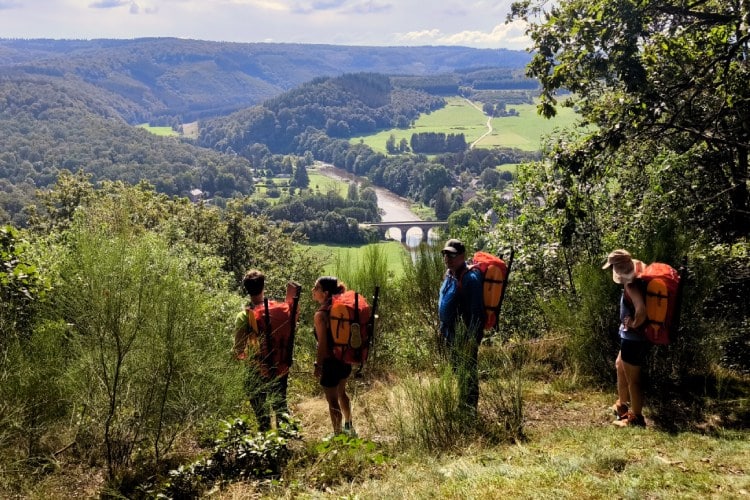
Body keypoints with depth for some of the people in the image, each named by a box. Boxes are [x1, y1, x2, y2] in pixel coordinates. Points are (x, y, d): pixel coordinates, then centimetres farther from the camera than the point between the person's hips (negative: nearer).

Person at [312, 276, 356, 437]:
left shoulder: (321, 314, -22)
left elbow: (322, 344, -20)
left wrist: (318, 365, -10)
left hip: (330, 361, -8)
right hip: (344, 359, 8)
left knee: (333, 401, 10)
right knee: (341, 393, 29)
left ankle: (338, 435, 24)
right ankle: (348, 427, 46)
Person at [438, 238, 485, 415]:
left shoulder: (470, 278, -23)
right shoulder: (450, 273, 6)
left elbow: (475, 312, -24)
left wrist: (470, 340, -24)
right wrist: (443, 329, 18)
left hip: (464, 337, -10)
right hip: (451, 334, 10)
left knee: (467, 374, 3)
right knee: (458, 372, 22)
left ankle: (470, 410, 15)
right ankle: (461, 406, 38)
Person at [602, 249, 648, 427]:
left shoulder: (631, 286, -23)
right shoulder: (633, 282, 5)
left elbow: (642, 310, -38)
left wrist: (634, 324, -18)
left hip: (634, 339, -11)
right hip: (631, 337, 11)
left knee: (632, 379, 1)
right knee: (619, 366, 28)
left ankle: (636, 418, 14)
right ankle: (622, 405, 44)